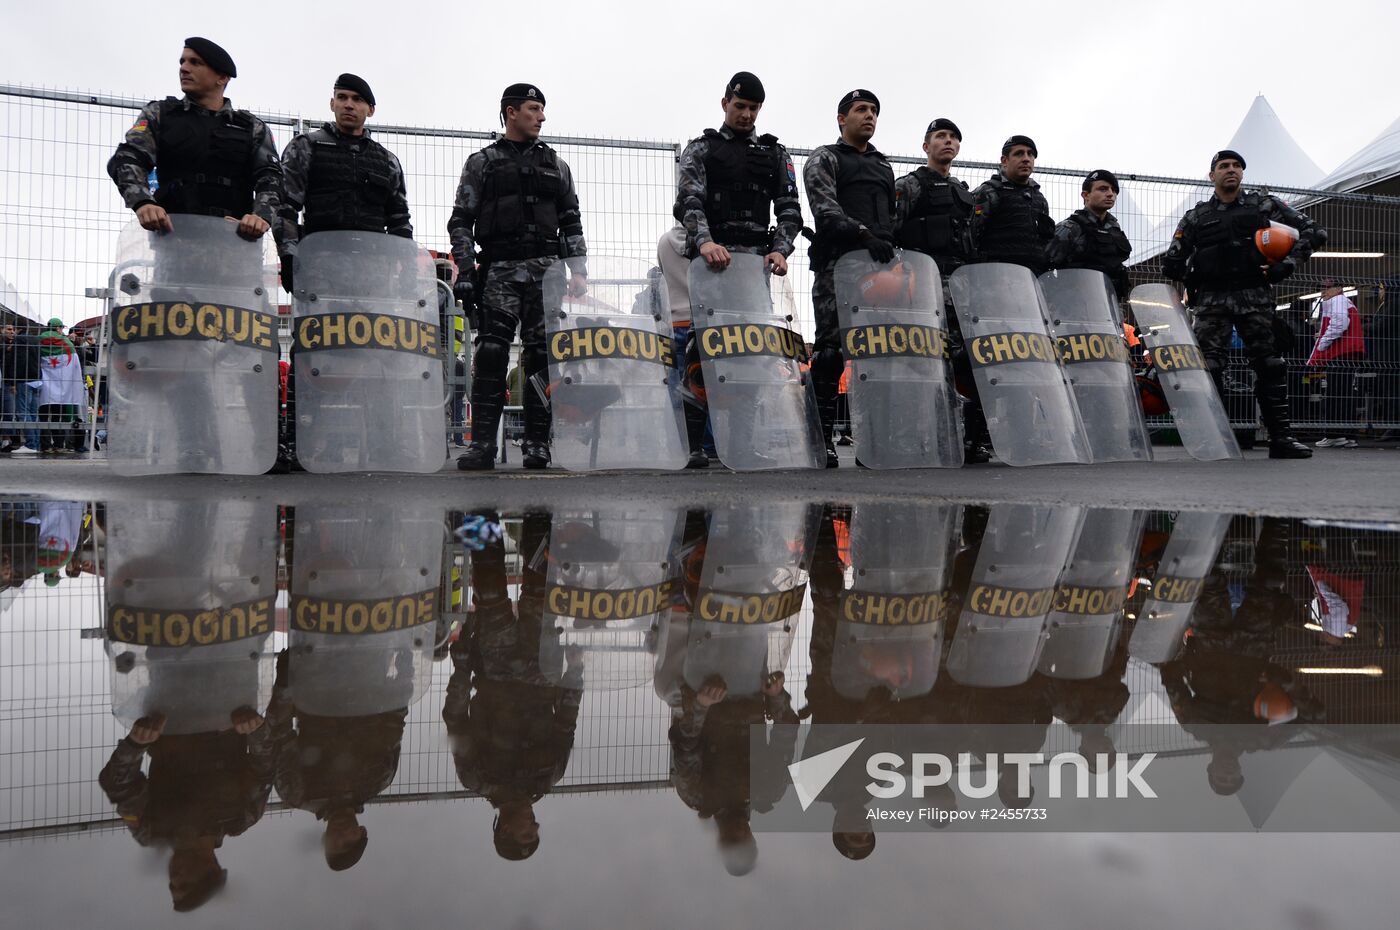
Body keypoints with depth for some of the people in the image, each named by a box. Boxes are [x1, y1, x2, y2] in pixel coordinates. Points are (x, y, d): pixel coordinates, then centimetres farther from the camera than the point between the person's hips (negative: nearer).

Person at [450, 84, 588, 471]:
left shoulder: (555, 164, 21)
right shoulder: (481, 163, 13)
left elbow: (571, 222, 18)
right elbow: (461, 221, 7)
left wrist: (578, 272, 7)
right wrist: (464, 272, -3)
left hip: (546, 270, 2)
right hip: (499, 270, -2)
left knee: (543, 356, -2)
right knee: (490, 355, -11)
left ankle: (537, 443, 2)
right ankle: (482, 443, -9)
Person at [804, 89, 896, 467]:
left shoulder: (884, 166, 29)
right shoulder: (824, 159, 10)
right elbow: (826, 210, -8)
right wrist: (864, 234, -22)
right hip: (838, 263, -5)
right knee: (831, 348, -10)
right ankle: (822, 437, -8)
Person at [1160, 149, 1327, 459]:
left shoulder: (1265, 205, 13)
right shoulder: (1195, 217, 14)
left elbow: (1313, 231, 11)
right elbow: (1171, 264, 13)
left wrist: (1287, 264, 0)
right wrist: (1194, 279, 5)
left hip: (1255, 296, 0)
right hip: (1211, 300, 0)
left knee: (1270, 364, -3)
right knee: (1209, 367, -7)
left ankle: (1281, 437, 2)